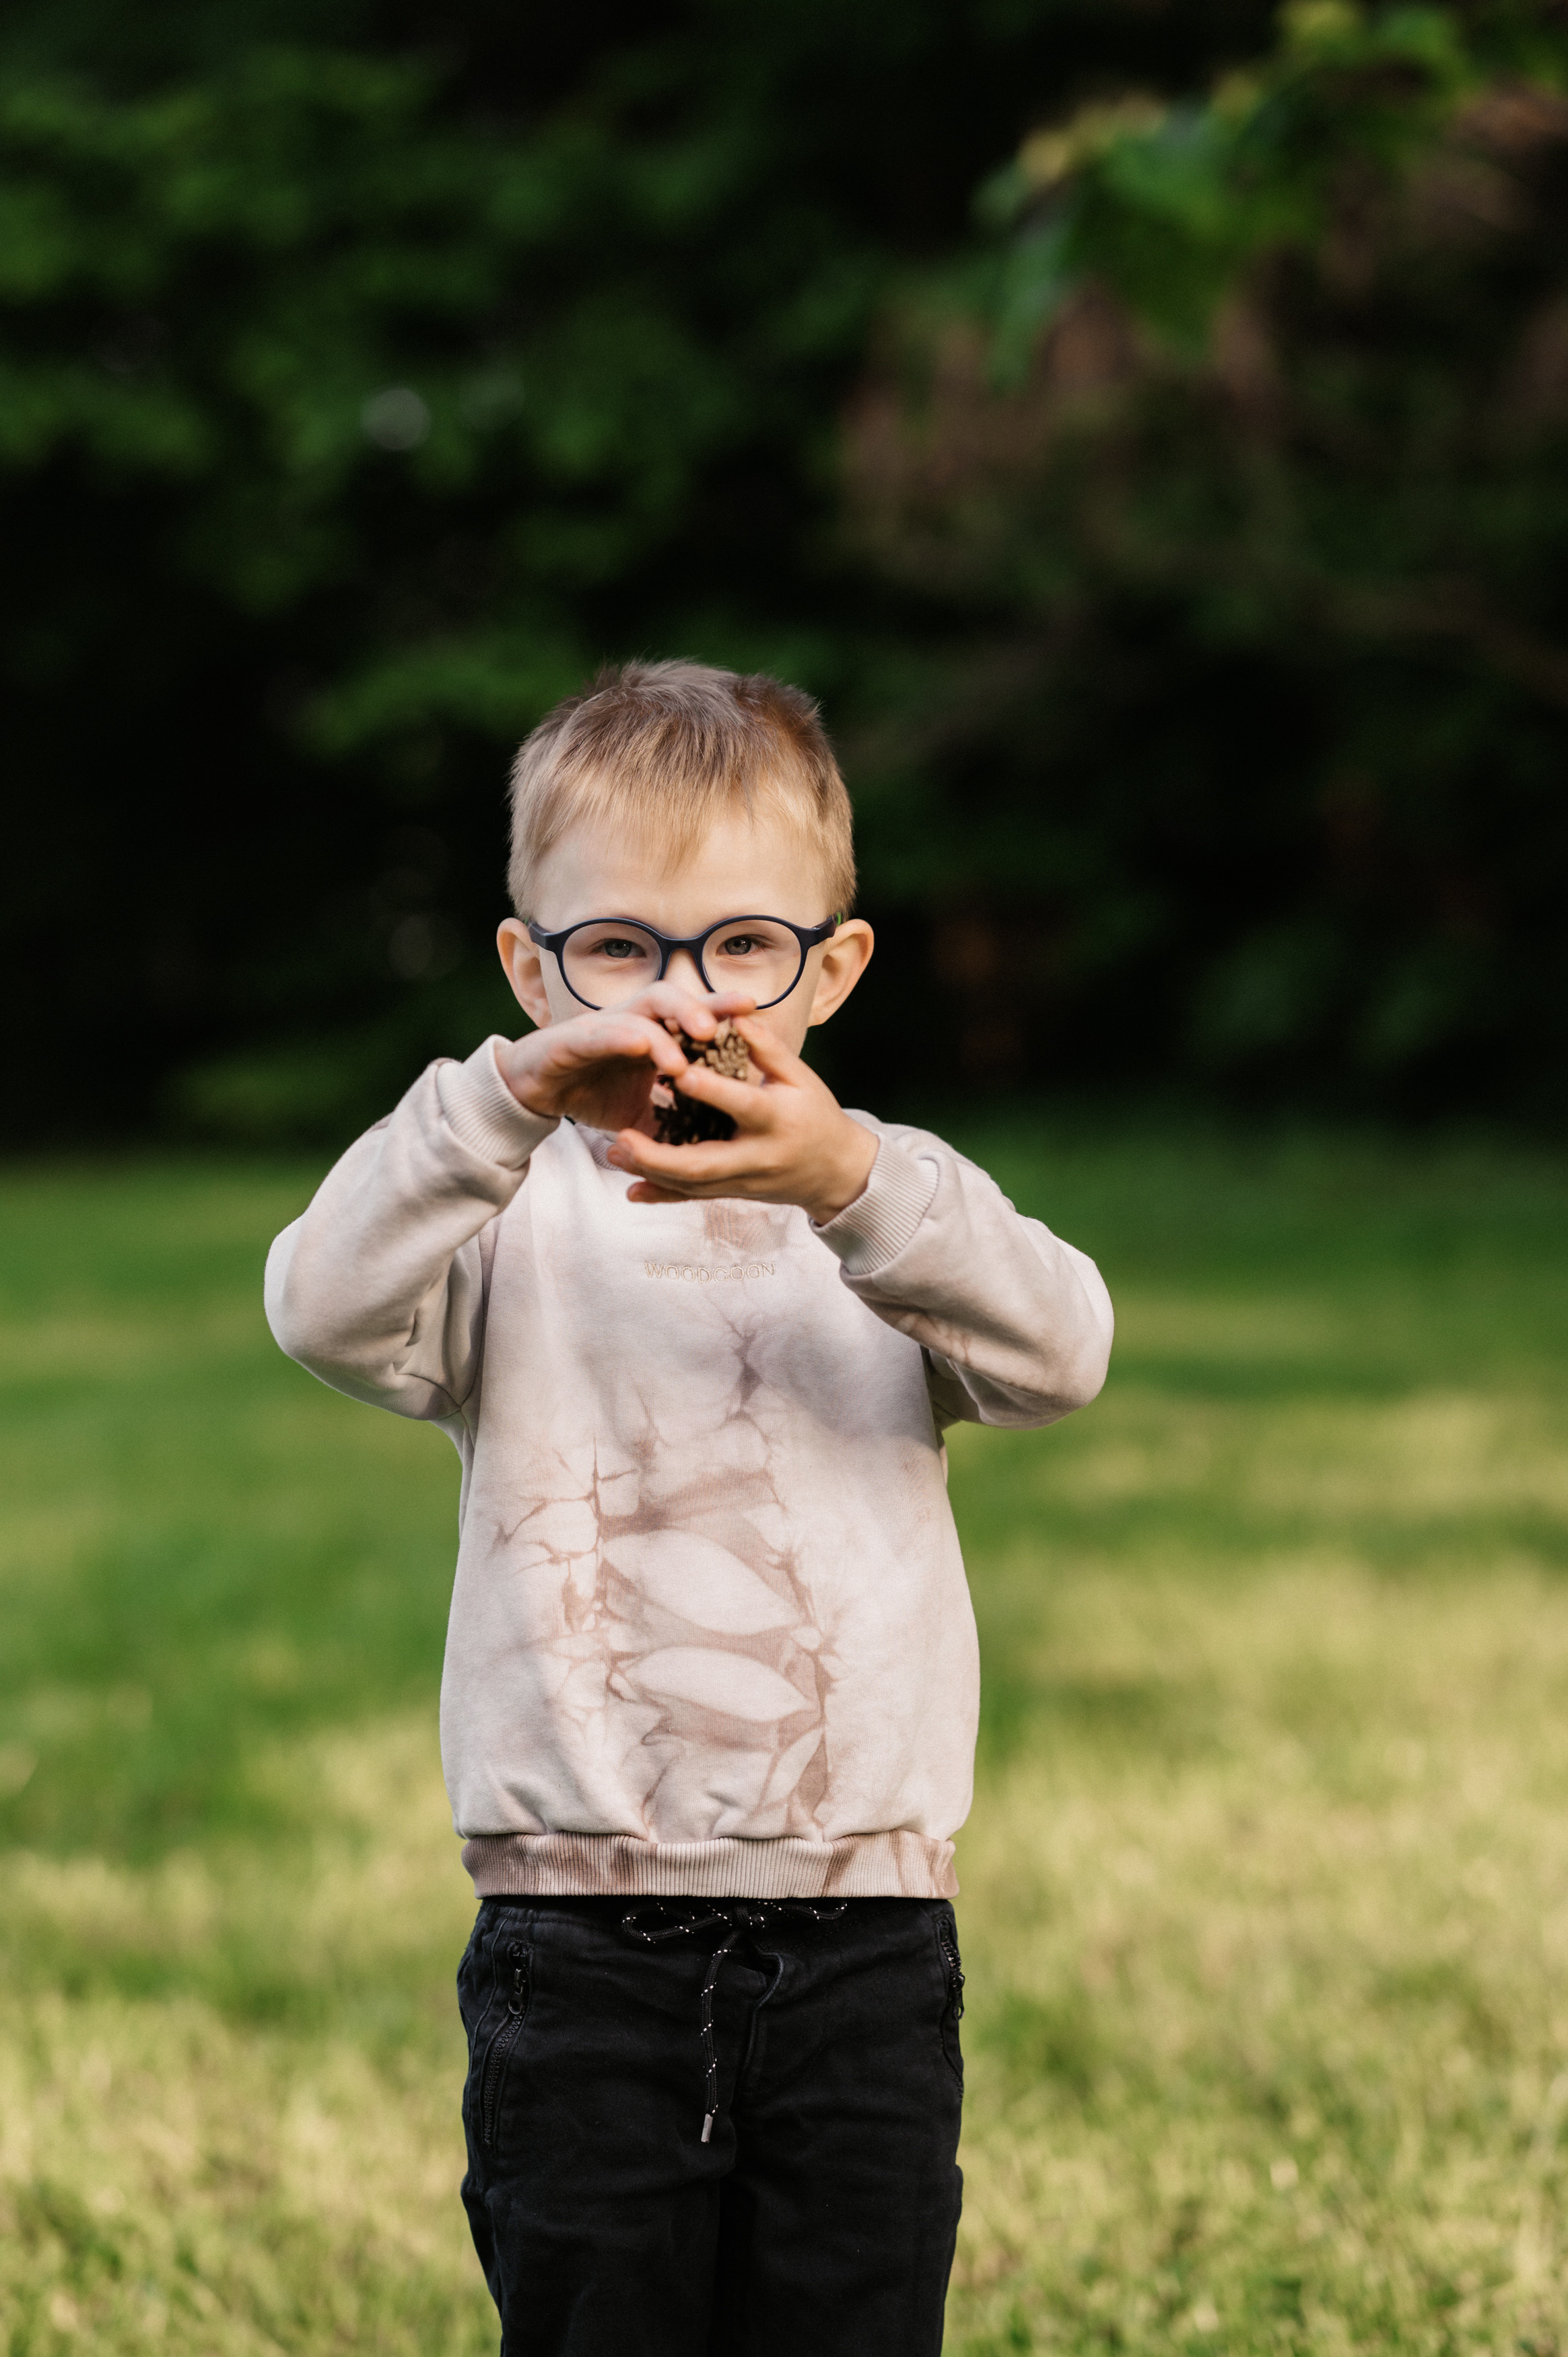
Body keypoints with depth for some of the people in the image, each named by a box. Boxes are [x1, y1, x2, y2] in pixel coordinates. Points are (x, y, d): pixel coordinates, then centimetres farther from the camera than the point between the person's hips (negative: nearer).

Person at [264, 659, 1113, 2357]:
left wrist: (851, 1189, -31)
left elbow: (1059, 1353, -13)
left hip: (864, 1932, 1)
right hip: (581, 1945, -1)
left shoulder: (898, 1211, 6)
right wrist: (503, 1104, -33)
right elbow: (328, 1311, -17)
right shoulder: (515, 1222, 2)